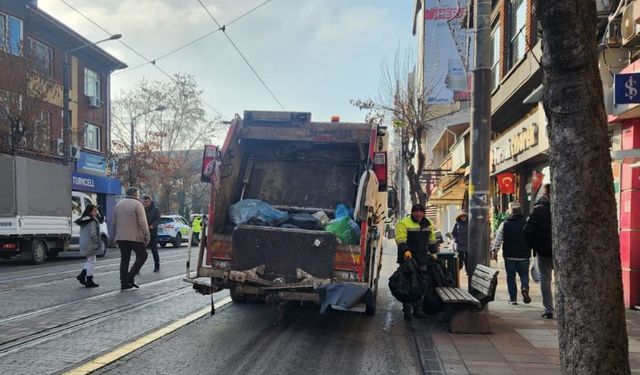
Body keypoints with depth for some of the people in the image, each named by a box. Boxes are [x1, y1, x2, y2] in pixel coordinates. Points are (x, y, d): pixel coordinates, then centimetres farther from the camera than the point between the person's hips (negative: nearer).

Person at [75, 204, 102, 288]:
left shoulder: (83, 220, 12)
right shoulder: (92, 221, -16)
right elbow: (93, 234, -24)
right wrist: (98, 242, -13)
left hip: (83, 243, 9)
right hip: (90, 244, -9)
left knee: (89, 261, 22)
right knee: (91, 261, 0)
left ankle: (82, 275, 15)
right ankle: (89, 281, 4)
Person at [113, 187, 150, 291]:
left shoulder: (118, 204, 14)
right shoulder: (137, 204, -7)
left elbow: (114, 223, 16)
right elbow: (142, 223, -14)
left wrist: (115, 235, 22)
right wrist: (147, 236, -11)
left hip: (121, 237, 7)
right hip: (135, 237, -7)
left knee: (124, 259, 10)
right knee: (142, 256, 6)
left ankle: (124, 283, 8)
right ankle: (130, 278, -5)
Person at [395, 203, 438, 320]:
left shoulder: (428, 224, 11)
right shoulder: (403, 223, -9)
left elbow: (432, 240, 22)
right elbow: (400, 240, -17)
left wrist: (433, 252, 18)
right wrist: (405, 251, -30)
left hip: (422, 259, 6)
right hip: (408, 258, -6)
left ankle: (418, 309, 20)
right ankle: (407, 310, 5)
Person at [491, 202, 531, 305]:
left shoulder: (504, 224, -4)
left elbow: (498, 239, -3)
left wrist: (494, 251, 3)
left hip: (509, 255, 0)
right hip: (524, 255, 0)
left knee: (511, 276, 8)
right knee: (524, 274, 14)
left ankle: (513, 298, 7)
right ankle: (524, 288, -14)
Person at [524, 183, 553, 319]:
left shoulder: (538, 209, -8)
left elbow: (528, 230, -14)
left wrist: (534, 245, -1)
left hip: (543, 250, -2)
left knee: (545, 279, 6)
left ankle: (548, 309, 4)